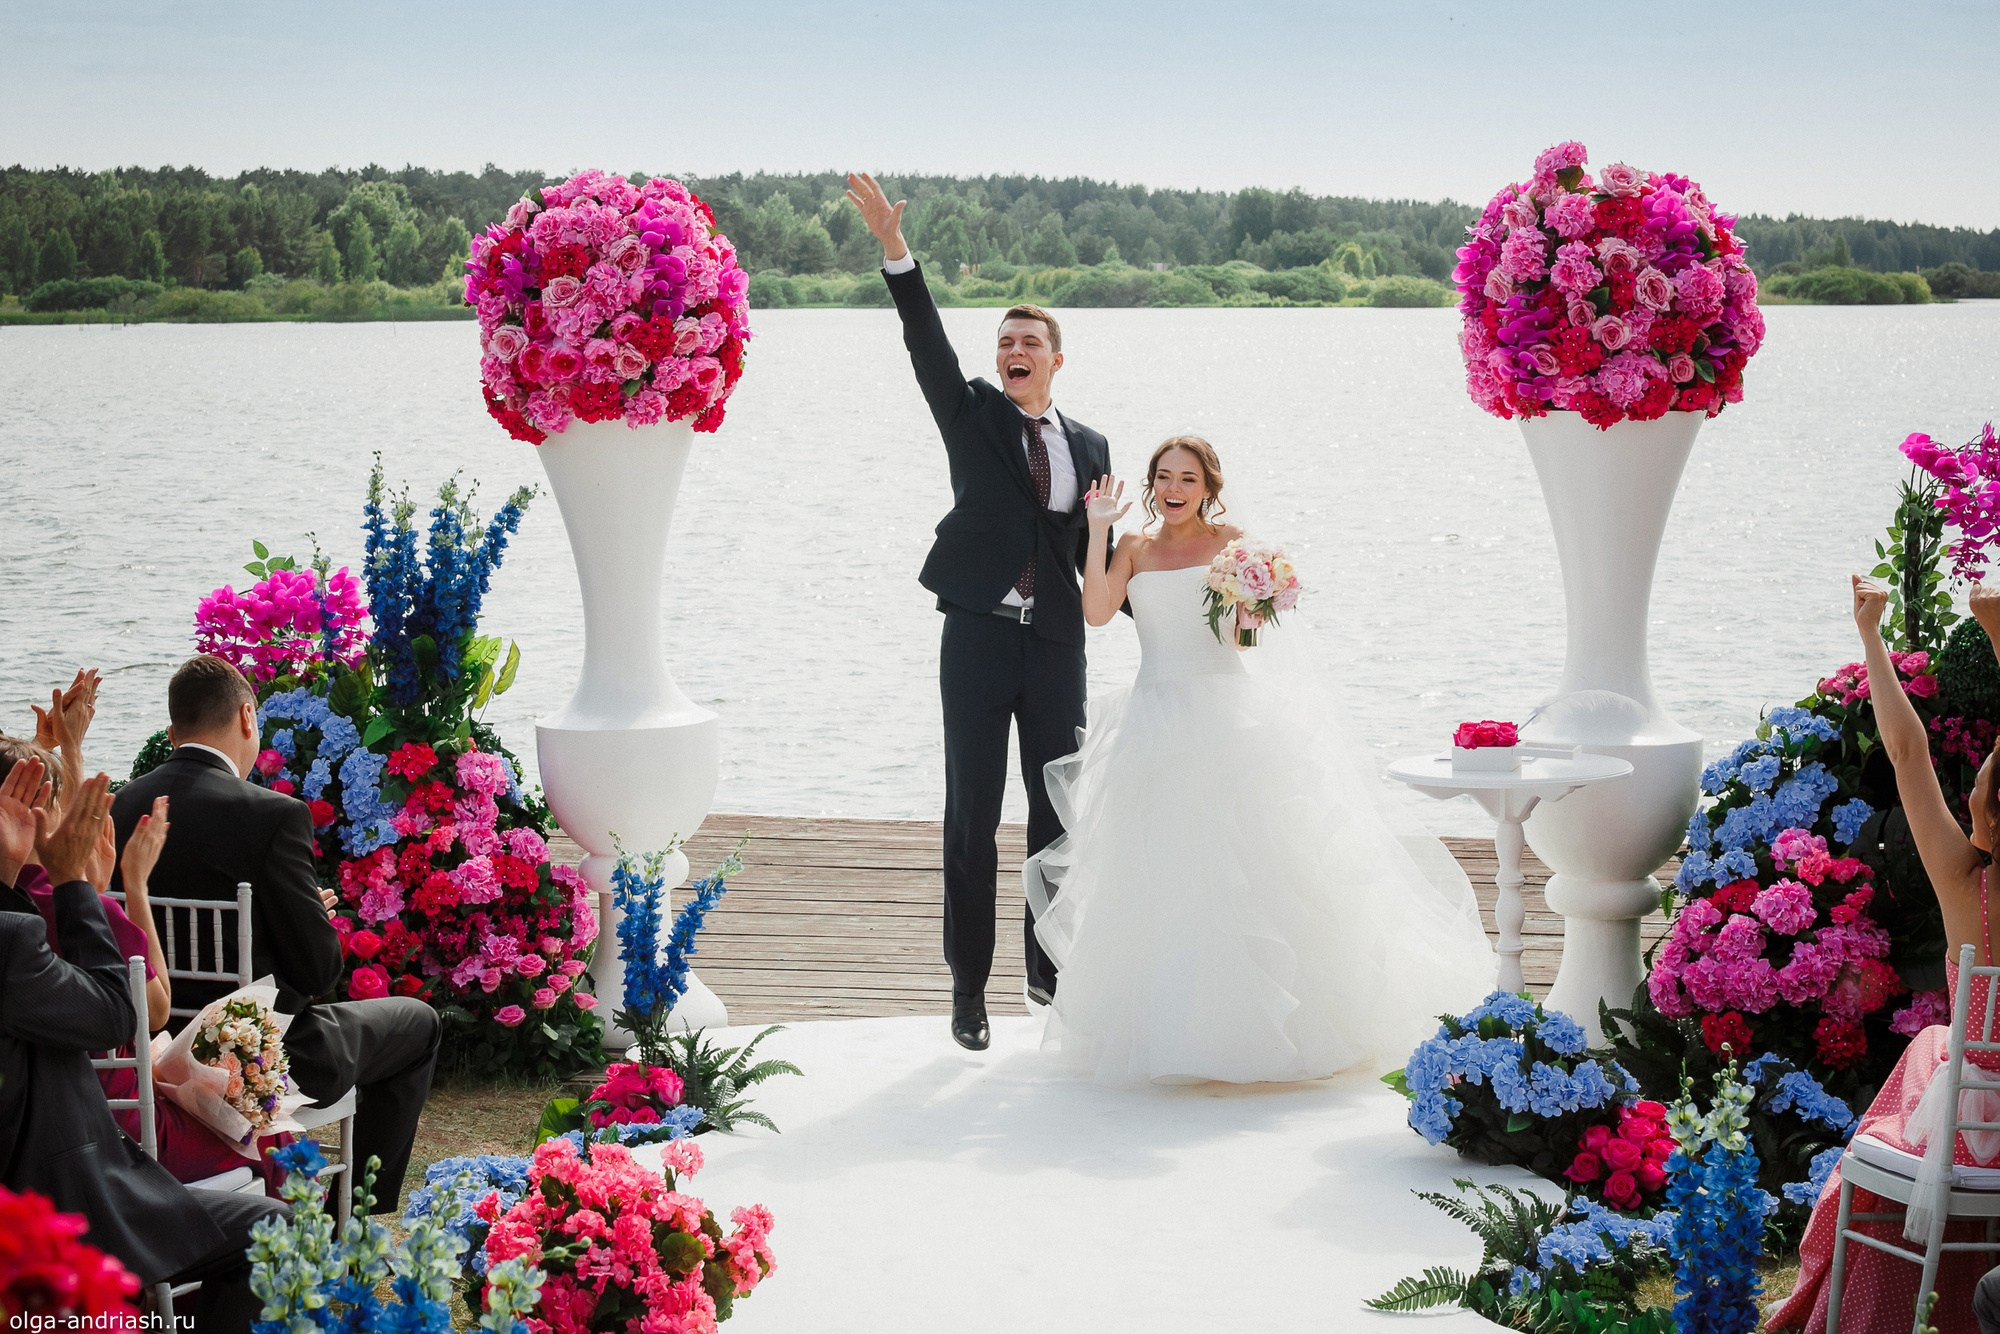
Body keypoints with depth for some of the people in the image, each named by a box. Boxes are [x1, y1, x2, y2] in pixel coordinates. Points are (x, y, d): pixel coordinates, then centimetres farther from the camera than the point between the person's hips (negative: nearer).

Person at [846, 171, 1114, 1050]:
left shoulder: (1088, 446, 10)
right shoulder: (971, 415, 4)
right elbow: (926, 343, -11)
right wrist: (894, 249, -24)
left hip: (1056, 648, 2)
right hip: (978, 639, -2)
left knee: (1058, 810, 9)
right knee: (972, 818, 1)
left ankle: (1050, 968, 23)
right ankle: (969, 986, 10)